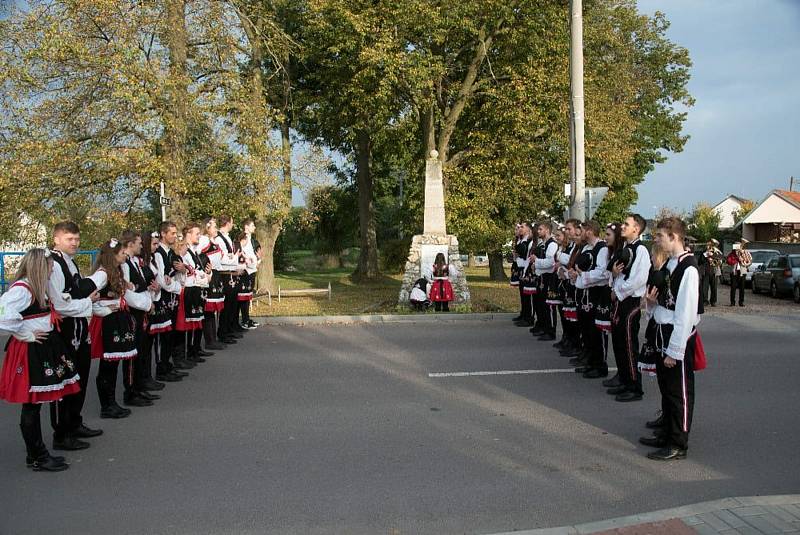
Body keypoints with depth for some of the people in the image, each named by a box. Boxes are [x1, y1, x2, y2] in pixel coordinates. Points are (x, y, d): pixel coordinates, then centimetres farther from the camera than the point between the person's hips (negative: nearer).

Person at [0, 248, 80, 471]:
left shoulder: (37, 289, 12)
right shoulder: (21, 290, -18)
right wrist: (26, 335, -18)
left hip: (43, 350, 10)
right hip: (29, 353, -10)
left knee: (35, 403, 15)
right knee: (31, 405, 0)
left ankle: (37, 453, 24)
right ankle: (38, 458, 9)